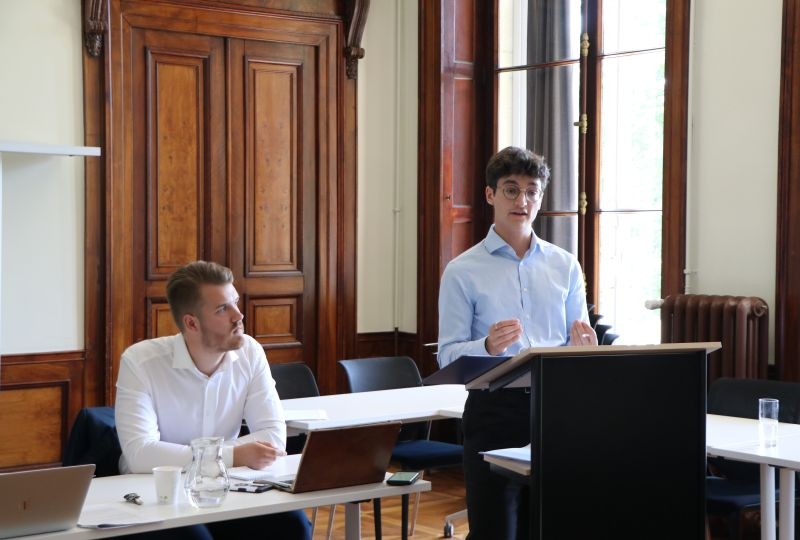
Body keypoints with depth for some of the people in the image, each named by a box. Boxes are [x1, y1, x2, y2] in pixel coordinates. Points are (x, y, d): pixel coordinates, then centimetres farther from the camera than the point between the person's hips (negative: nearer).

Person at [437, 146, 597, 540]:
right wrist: (488, 346, -25)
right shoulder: (463, 271, 0)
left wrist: (582, 345, -13)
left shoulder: (565, 266, 11)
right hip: (494, 409, -3)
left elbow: (581, 343, 11)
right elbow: (448, 355, -5)